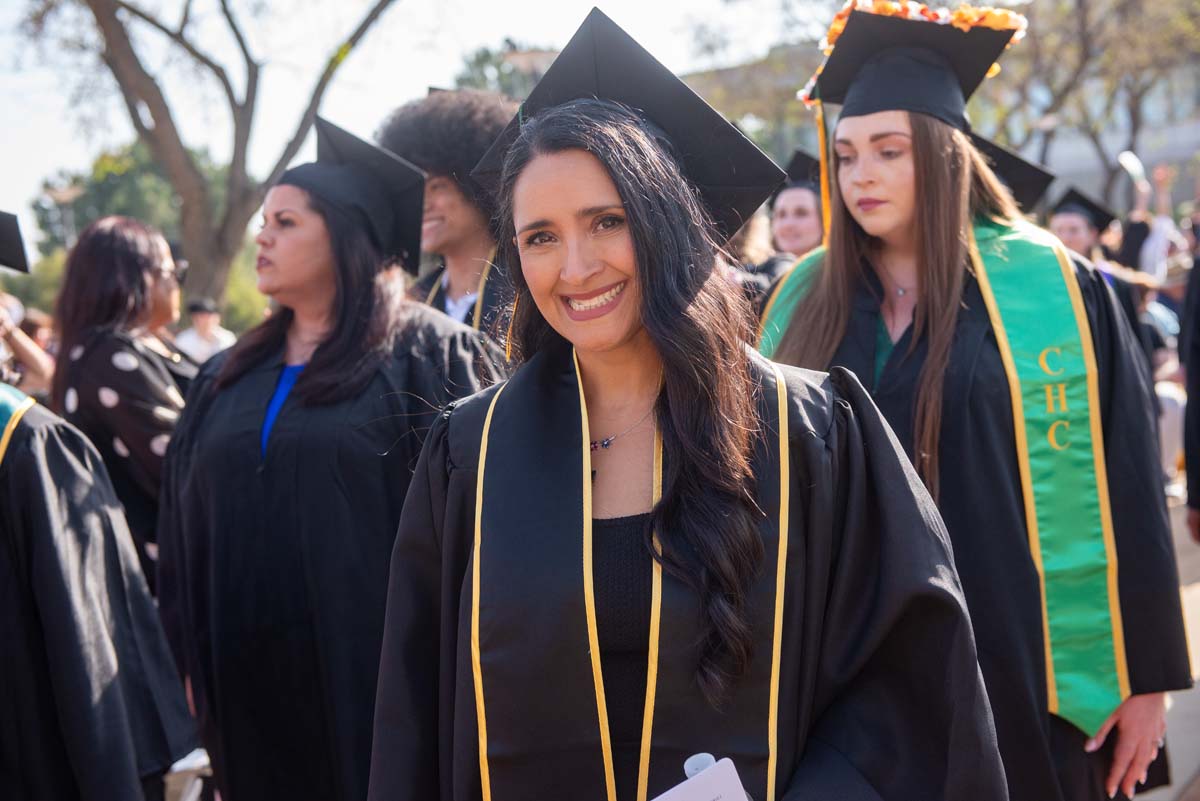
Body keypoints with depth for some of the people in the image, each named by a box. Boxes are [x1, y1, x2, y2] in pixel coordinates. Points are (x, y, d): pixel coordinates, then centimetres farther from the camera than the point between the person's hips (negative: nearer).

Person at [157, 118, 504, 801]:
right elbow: (189, 533, 16)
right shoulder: (228, 379, 13)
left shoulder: (428, 355, -4)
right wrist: (195, 667, 11)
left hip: (378, 679, -5)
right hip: (255, 683, 5)